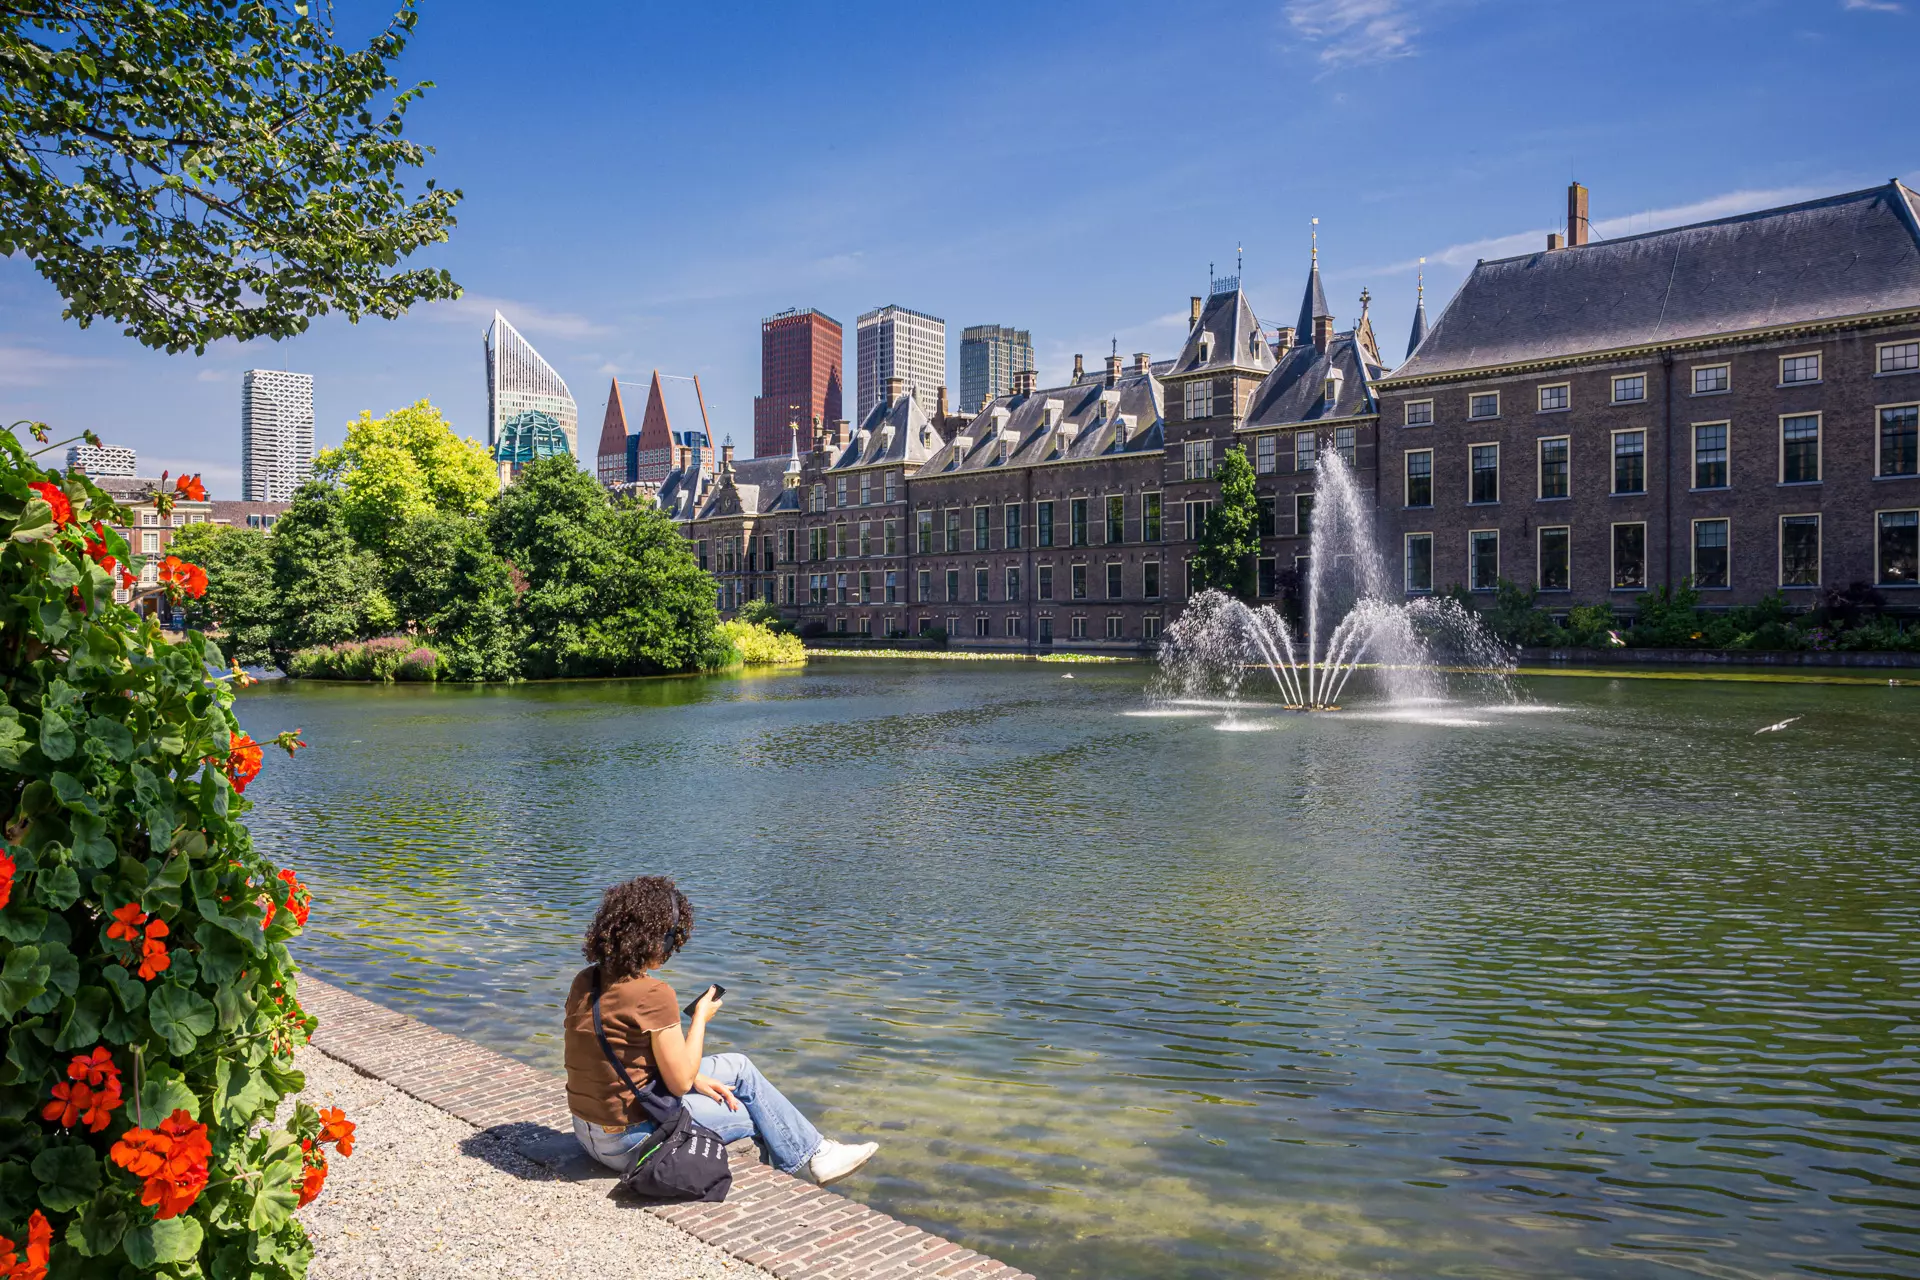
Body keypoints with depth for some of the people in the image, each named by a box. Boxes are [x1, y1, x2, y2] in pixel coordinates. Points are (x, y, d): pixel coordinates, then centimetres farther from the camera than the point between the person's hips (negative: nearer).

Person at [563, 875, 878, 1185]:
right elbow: (679, 1083, -17)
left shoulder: (585, 981, 0)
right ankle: (811, 1157, 34)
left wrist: (694, 1078, 4)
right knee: (760, 1113, 10)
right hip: (630, 1141, -8)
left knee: (737, 1066, 18)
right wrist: (700, 1018, -3)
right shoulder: (654, 995, -25)